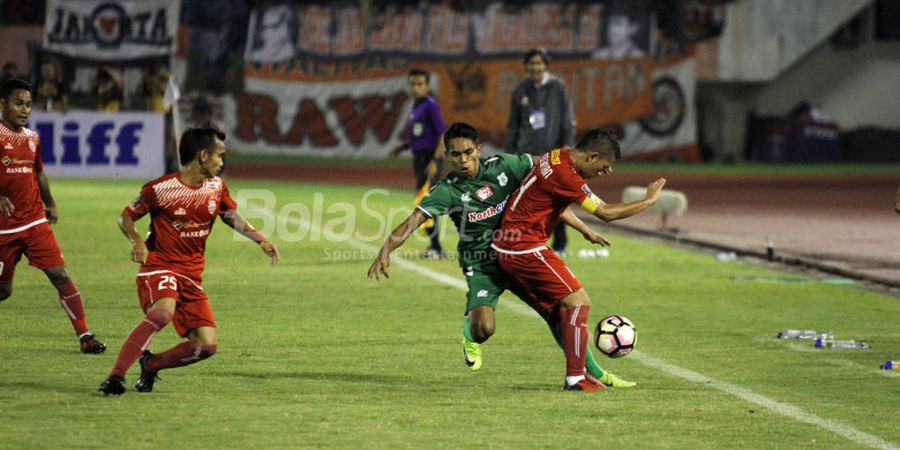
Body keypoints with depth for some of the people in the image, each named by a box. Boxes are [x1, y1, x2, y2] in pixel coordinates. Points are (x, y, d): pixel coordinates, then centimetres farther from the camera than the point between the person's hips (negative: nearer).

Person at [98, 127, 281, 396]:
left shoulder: (216, 187, 6)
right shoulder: (160, 189, -11)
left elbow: (232, 216, 25)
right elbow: (126, 217, 0)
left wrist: (261, 240, 12)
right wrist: (137, 242, -19)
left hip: (192, 275, 6)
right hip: (159, 266, -6)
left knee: (207, 345, -4)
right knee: (163, 313, -37)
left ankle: (151, 364, 19)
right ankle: (116, 377, -35)